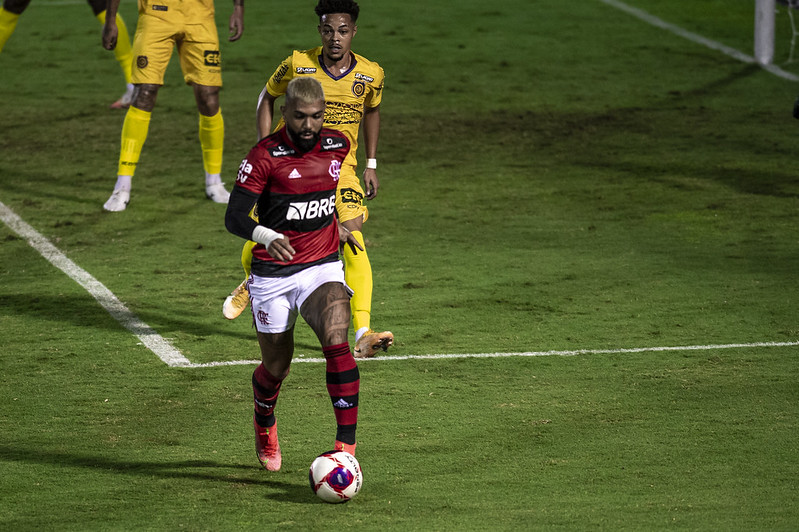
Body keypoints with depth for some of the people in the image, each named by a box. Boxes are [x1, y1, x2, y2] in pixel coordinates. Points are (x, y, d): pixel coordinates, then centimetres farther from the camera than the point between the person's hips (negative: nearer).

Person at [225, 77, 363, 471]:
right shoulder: (265, 156, -14)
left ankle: (346, 444, -24)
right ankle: (264, 426, 45)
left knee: (336, 343, -24)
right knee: (276, 366, 10)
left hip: (323, 266, 2)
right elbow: (233, 217, -19)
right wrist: (267, 238, -37)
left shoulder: (338, 146, 0)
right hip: (272, 273, -2)